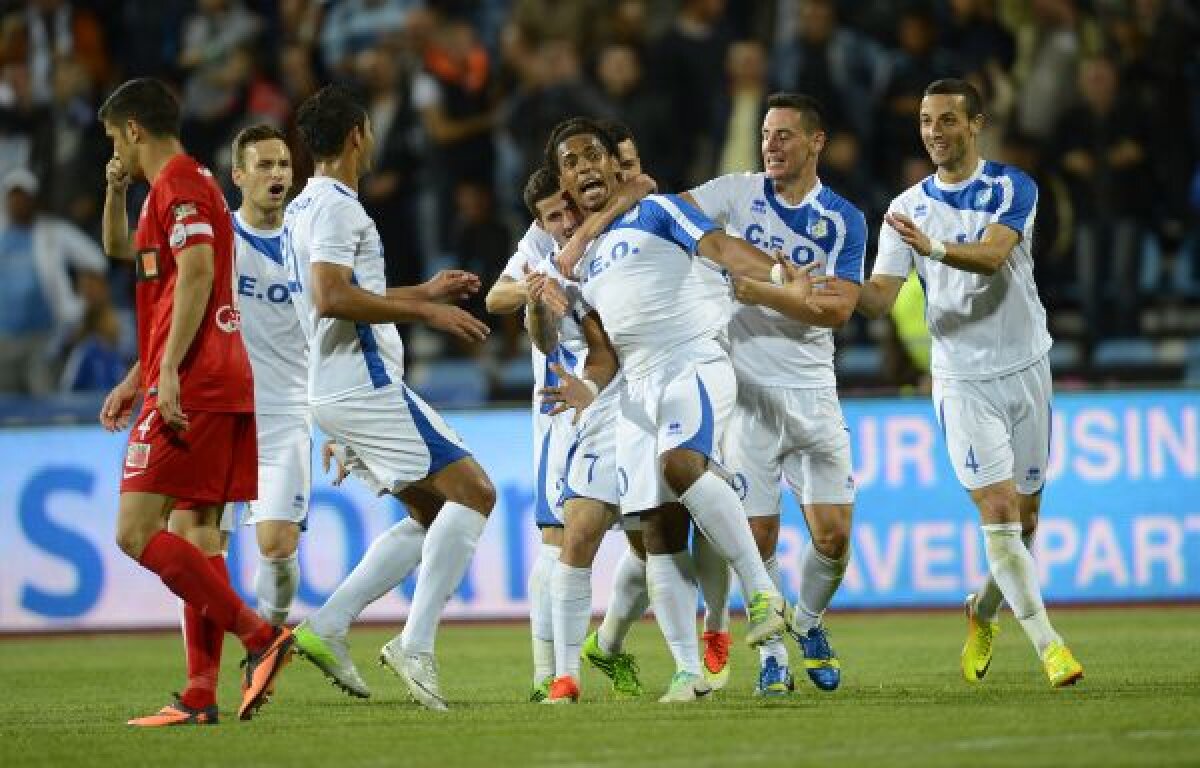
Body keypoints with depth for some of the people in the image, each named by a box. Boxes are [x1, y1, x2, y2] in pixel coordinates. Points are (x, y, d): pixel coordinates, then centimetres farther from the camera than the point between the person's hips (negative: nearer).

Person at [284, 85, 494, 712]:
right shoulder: (336, 207, -12)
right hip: (365, 385, -10)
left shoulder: (304, 208, 19)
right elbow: (332, 298, -24)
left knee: (432, 514, 13)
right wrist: (425, 312, -19)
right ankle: (415, 644, -16)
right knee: (473, 492, -9)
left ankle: (327, 625, 5)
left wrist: (423, 293, 27)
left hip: (335, 394, 10)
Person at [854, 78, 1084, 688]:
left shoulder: (1012, 188, -4)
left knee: (1025, 517, 9)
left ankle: (984, 611, 35)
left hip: (1025, 369, 0)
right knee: (999, 515, -12)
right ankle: (1047, 644, -9)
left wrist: (933, 247, -41)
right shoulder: (907, 209, 3)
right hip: (962, 380, 0)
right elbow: (880, 296, -3)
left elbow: (992, 255, -23)